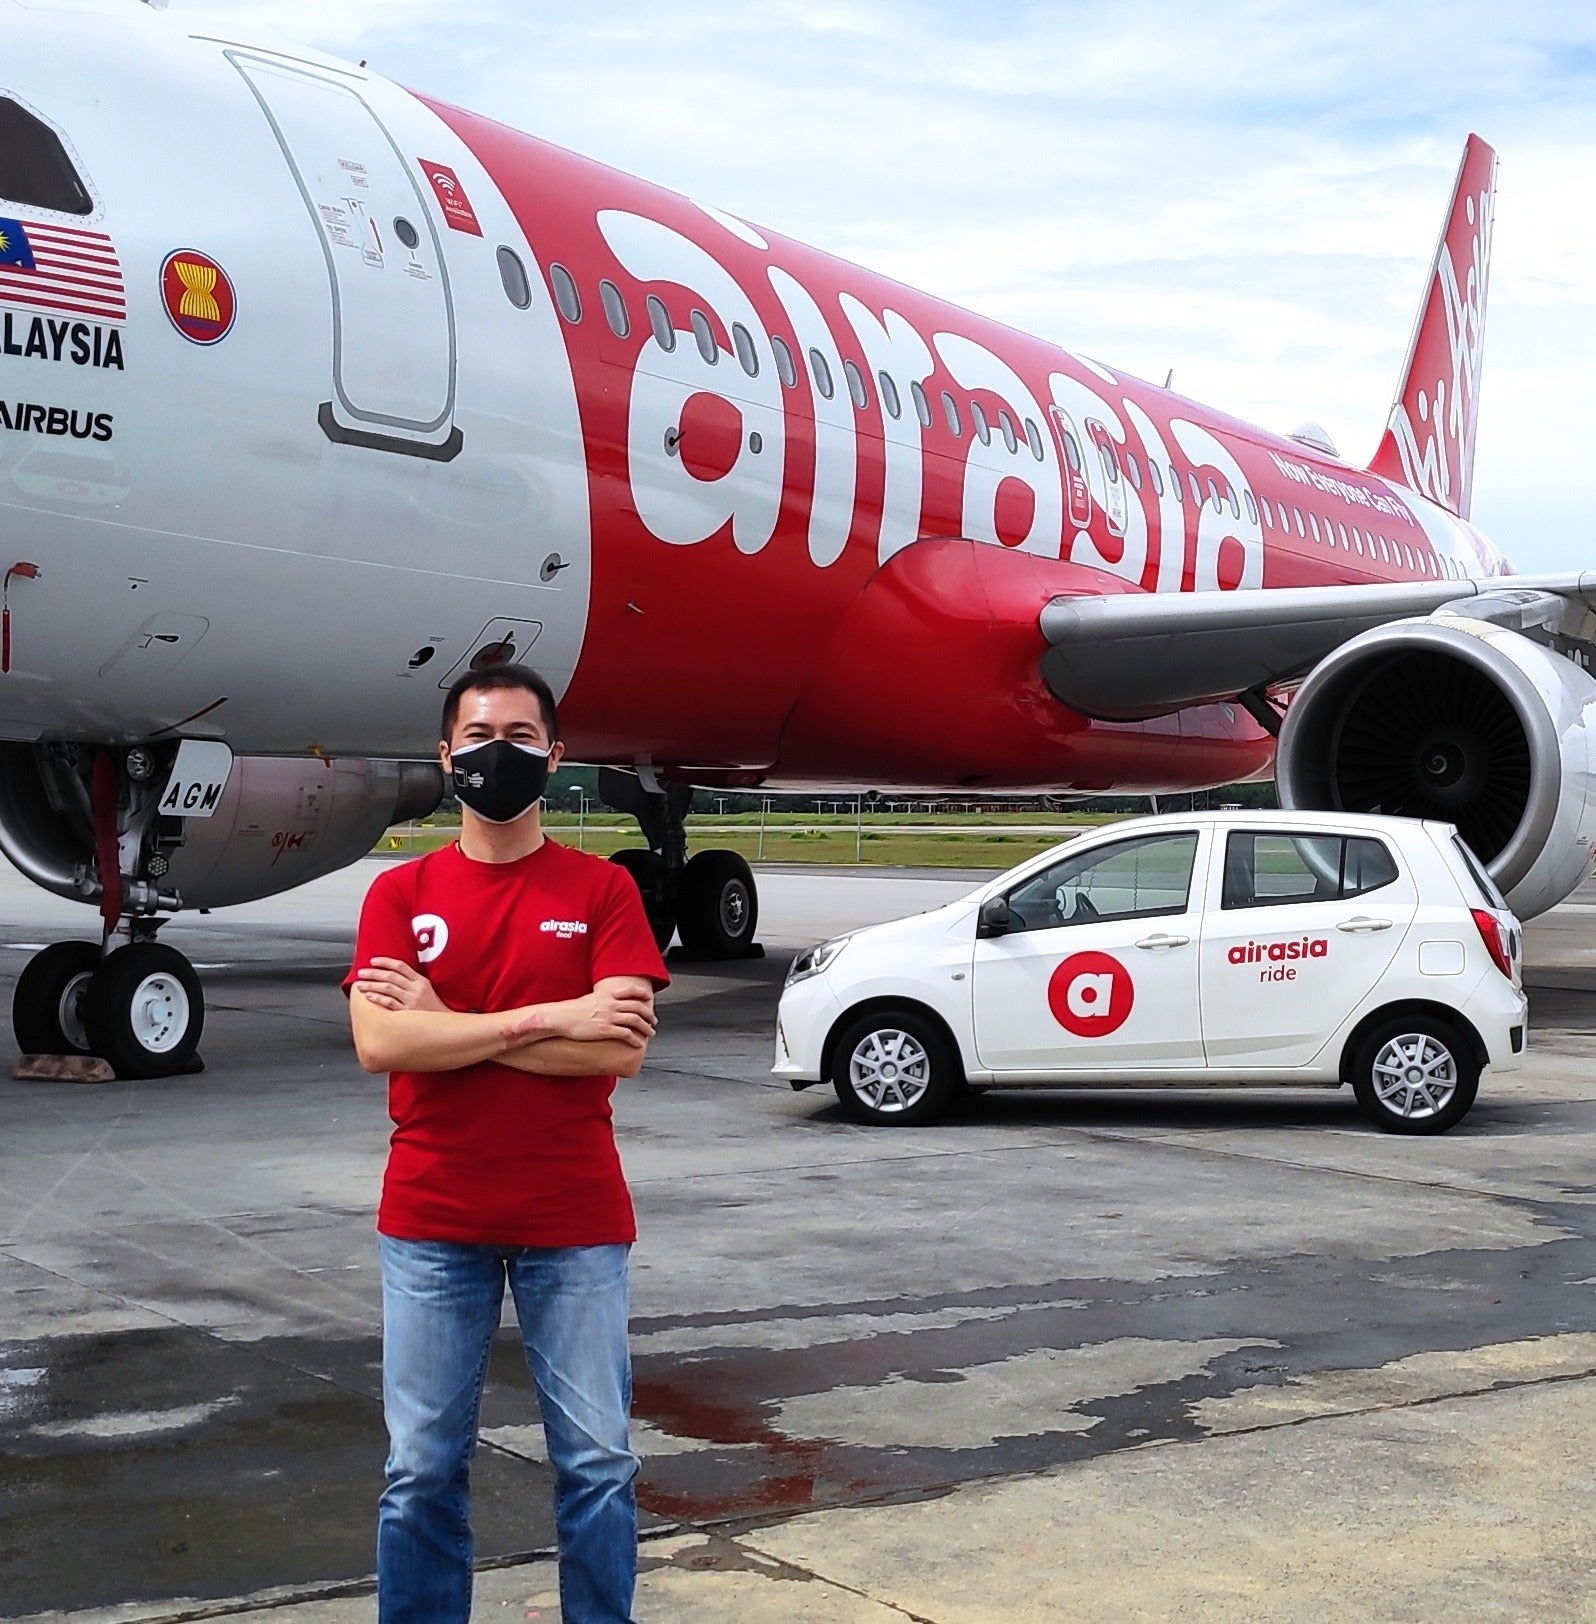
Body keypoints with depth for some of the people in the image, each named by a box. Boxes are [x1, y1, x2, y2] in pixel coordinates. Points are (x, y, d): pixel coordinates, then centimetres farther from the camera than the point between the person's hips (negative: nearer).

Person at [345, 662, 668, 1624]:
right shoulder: (401, 893, 5)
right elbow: (379, 1043, -10)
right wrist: (548, 1018, -15)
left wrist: (444, 1022, -12)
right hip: (432, 1223, 1)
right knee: (423, 1468, 7)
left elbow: (622, 1049, -12)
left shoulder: (602, 889, 1)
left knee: (598, 1464, 5)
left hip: (575, 1222, -1)